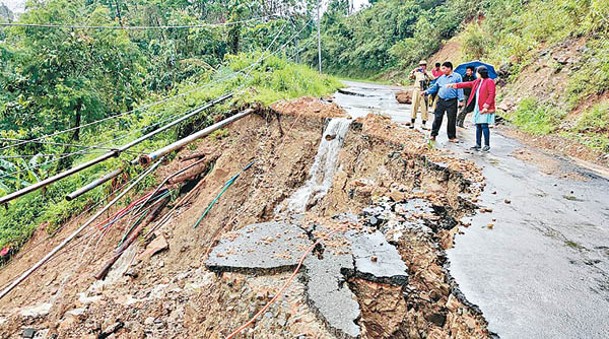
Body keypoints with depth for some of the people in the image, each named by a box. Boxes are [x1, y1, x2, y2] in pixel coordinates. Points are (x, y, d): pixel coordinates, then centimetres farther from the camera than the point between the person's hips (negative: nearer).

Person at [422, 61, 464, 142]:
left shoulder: (457, 76, 1)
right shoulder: (441, 78, 13)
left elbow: (460, 89, -3)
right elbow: (435, 87, 18)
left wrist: (460, 100, -8)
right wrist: (426, 92, 8)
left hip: (452, 102, -3)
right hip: (441, 100, 3)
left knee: (452, 120, 3)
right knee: (437, 118, 1)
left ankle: (452, 137, 14)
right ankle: (433, 134, 9)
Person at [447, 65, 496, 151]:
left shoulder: (489, 81, -9)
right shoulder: (477, 81, 16)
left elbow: (491, 94, -15)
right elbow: (469, 84, 24)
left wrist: (486, 105, -21)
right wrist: (455, 85, 22)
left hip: (485, 108, -8)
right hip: (477, 108, 8)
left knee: (484, 125, -7)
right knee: (478, 126, 10)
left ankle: (487, 145, 1)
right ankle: (478, 144, 17)